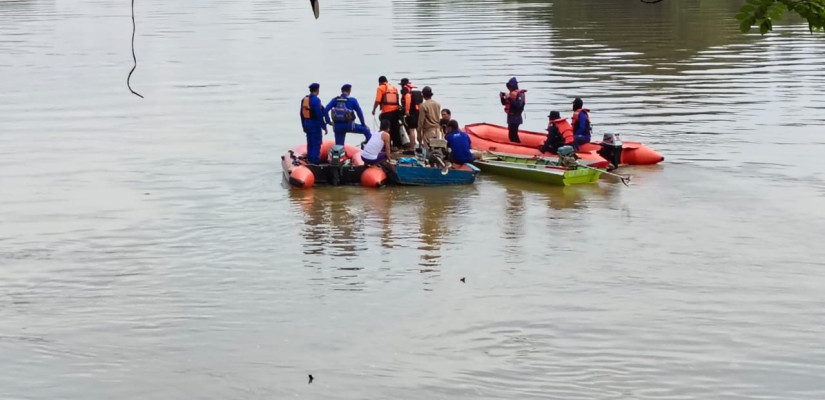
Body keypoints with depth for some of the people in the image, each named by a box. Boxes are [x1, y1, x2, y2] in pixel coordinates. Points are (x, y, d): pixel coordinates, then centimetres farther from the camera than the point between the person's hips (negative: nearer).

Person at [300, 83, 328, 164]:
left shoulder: (304, 99, 8)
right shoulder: (316, 100, -18)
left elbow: (302, 114, 15)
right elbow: (319, 115, -20)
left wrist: (304, 126, 23)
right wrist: (324, 127, -14)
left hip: (307, 123, 8)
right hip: (315, 124, -8)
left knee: (310, 144, 15)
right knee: (317, 144, -3)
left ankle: (309, 160, 18)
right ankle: (315, 161, -5)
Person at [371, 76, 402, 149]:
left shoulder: (381, 88, -1)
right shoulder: (394, 88, 15)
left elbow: (378, 101, -10)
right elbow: (397, 100, 13)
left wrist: (373, 110, 1)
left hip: (386, 112, -5)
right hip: (395, 110, 5)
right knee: (395, 129, 13)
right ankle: (397, 145, 18)